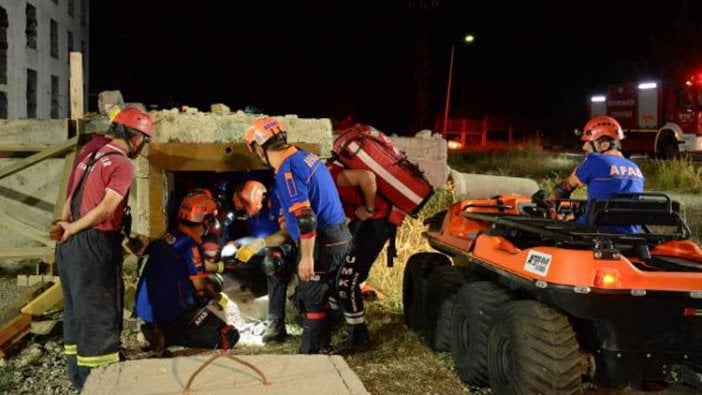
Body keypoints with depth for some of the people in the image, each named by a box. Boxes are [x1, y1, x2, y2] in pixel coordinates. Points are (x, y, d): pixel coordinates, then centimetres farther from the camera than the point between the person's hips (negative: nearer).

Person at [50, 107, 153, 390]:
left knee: (76, 310, 16)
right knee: (100, 314, -1)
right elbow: (106, 208, -21)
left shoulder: (89, 157, 17)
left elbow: (70, 201, 12)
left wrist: (66, 225, 1)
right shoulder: (122, 165, -11)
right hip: (95, 244, -9)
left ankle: (79, 376, 27)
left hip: (70, 245, 9)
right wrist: (72, 229, -17)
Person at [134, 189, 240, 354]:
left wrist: (214, 267, 23)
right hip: (169, 312, -8)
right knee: (229, 337, -4)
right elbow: (200, 287, -10)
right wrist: (215, 294, 9)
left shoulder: (167, 237, 7)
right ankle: (166, 336, -12)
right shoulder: (191, 246, -17)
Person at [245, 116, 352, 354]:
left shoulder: (287, 172, -20)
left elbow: (306, 219, -26)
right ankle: (322, 345, 31)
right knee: (320, 294, 19)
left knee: (310, 297, 2)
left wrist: (307, 257, -21)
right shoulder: (305, 156, 9)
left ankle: (311, 353, 13)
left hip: (322, 242, -9)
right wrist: (290, 216, 32)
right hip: (339, 234, 9)